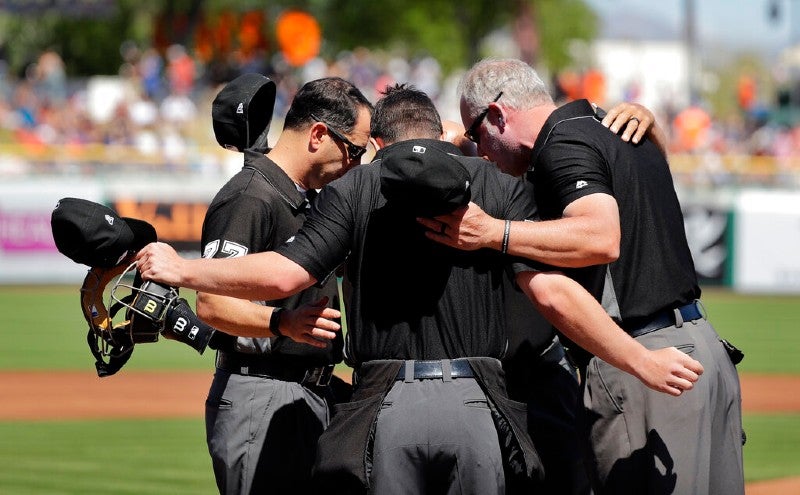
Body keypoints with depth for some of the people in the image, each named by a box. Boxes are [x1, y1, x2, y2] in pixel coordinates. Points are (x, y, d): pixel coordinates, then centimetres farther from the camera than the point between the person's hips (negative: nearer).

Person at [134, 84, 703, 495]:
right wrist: (642, 361, 1)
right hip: (479, 403, 0)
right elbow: (551, 292, -1)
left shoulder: (352, 188, 10)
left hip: (385, 411, 0)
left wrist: (182, 270, 12)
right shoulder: (502, 186, 11)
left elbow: (284, 273, -1)